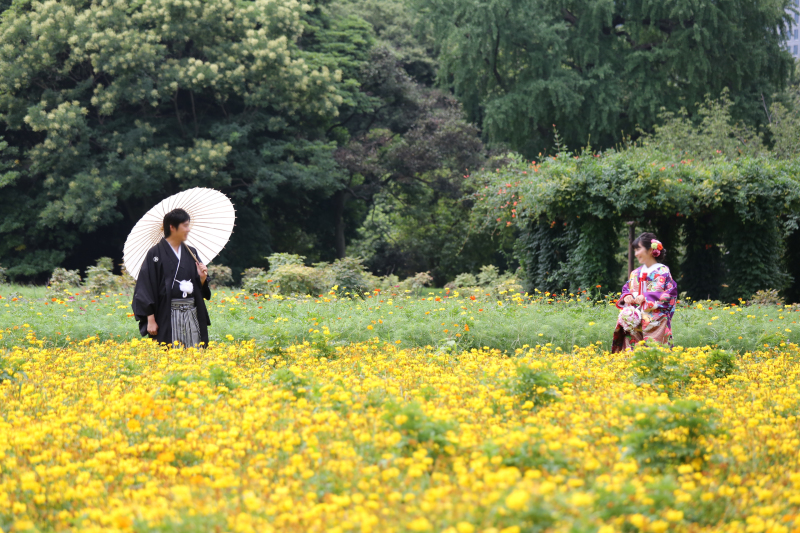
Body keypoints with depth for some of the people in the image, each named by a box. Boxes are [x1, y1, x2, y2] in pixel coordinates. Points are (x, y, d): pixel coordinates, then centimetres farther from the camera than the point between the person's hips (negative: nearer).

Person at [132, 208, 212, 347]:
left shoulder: (191, 253, 14)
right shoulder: (156, 253, -4)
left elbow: (200, 289, 18)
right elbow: (146, 288, -7)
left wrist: (202, 278, -4)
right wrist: (151, 319, -12)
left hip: (193, 315, 5)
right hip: (167, 316, -5)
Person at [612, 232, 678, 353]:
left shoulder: (663, 271, 1)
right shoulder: (635, 273, 19)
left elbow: (670, 294, -7)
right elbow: (626, 290, 22)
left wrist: (646, 297, -15)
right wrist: (626, 296, -3)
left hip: (655, 319, -5)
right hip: (636, 315, 5)